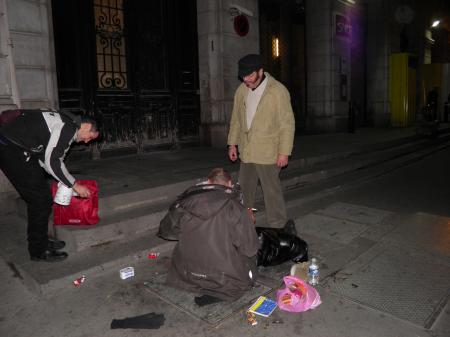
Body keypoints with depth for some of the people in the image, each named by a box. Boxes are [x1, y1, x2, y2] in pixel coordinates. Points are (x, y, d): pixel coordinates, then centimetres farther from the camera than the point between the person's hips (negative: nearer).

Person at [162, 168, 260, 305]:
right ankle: (221, 292, 0)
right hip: (226, 278, -5)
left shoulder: (185, 203, -6)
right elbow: (250, 249, -12)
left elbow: (165, 230, 9)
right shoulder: (235, 208, -15)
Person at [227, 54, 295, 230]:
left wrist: (284, 152, -14)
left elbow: (287, 124, -11)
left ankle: (279, 228, 15)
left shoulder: (278, 91, -10)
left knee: (272, 191, 0)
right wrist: (232, 143, 13)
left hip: (267, 152, -6)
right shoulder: (241, 90, 8)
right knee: (244, 190, 14)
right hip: (246, 151, 6)